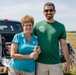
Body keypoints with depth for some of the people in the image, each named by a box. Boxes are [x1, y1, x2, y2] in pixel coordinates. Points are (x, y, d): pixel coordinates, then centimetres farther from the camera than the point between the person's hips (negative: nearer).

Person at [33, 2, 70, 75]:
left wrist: (67, 62, 3)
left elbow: (63, 45, 5)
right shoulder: (37, 25, 2)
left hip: (55, 63, 0)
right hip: (40, 63, 0)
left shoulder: (60, 26, 2)